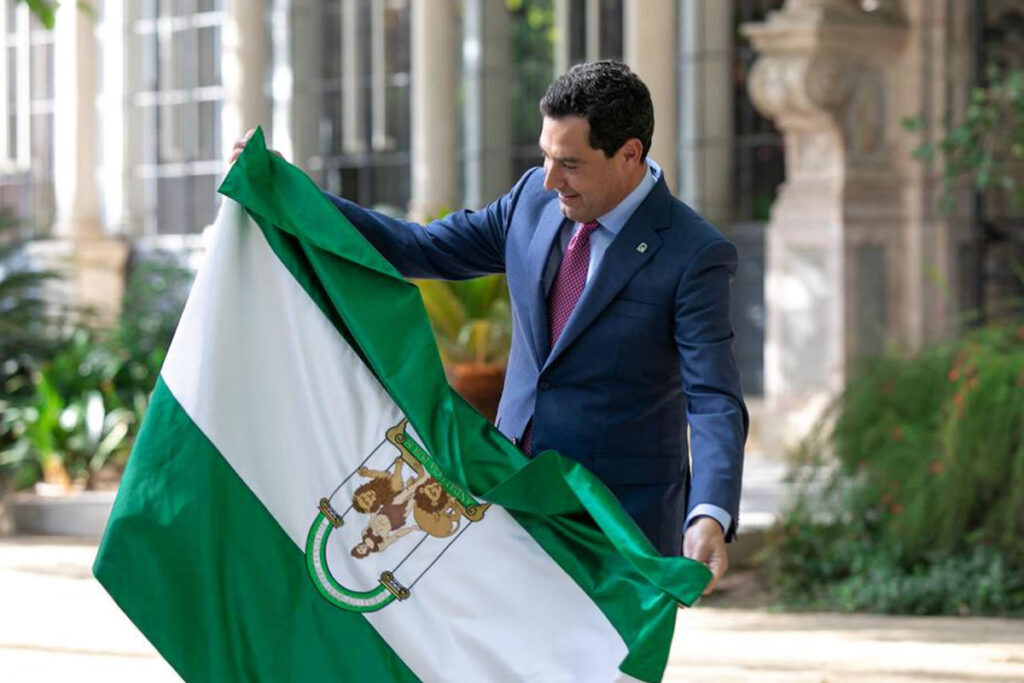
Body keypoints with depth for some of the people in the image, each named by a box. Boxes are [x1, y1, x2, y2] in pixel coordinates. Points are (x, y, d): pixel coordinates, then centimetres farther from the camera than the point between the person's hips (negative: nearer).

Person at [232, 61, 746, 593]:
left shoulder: (693, 256, -15)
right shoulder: (536, 200, 4)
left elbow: (714, 401, -21)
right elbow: (423, 249, 12)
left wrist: (711, 519, -38)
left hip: (620, 523, -5)